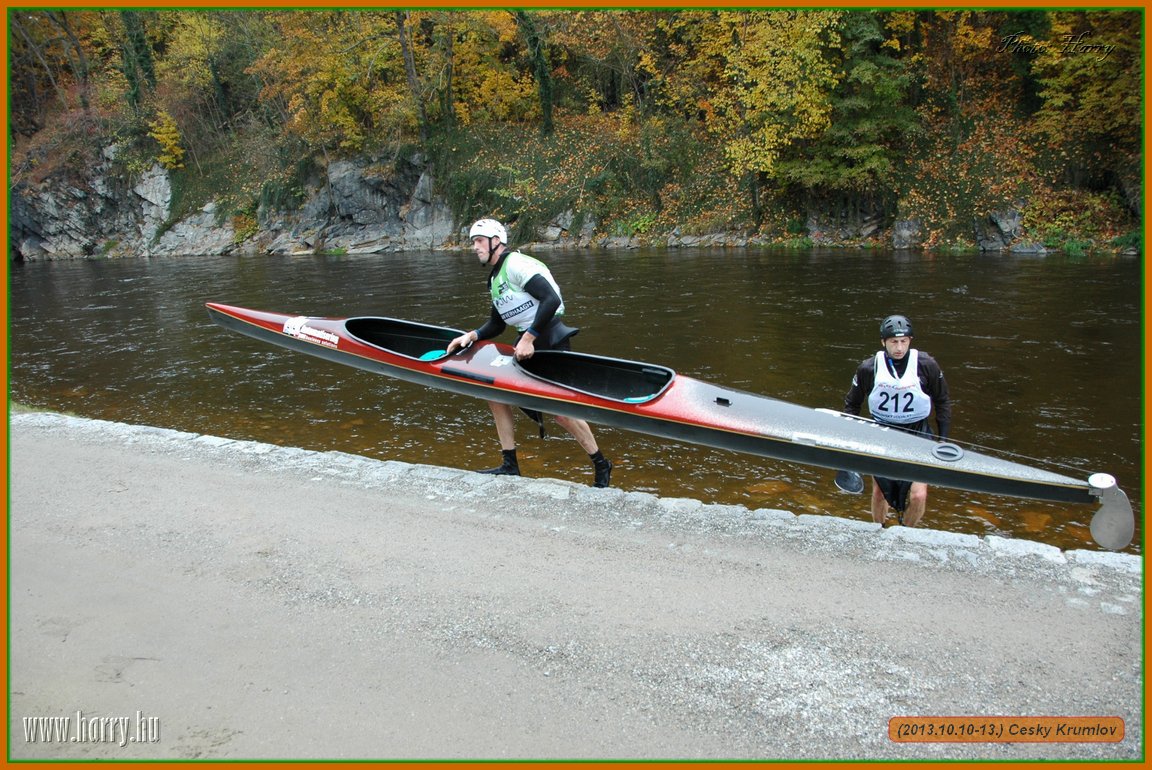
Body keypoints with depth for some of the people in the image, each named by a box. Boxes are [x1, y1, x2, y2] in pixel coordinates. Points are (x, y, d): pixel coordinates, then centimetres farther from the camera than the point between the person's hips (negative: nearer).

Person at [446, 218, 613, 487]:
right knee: (495, 393, 6)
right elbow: (496, 324, 21)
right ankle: (510, 466, 14)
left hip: (551, 341, -10)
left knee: (563, 414, -10)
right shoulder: (496, 278, 17)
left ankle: (601, 465, 9)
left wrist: (529, 338, -24)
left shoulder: (516, 265, -13)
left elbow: (551, 300, -24)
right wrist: (471, 335, 4)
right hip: (527, 343, 10)